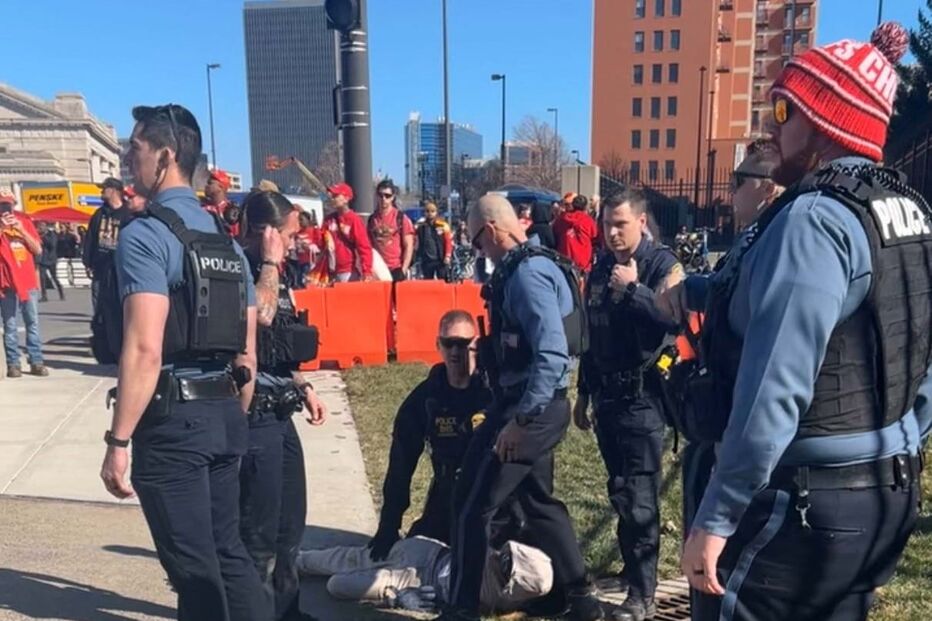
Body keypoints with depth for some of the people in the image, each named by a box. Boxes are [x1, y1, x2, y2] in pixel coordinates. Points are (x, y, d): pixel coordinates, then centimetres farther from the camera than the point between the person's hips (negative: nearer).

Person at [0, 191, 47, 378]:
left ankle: (36, 362, 6)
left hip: (28, 280, 2)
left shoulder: (25, 221, 11)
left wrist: (22, 230, -5)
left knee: (33, 322, 3)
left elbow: (38, 250, 7)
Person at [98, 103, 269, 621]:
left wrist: (118, 441, -16)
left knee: (193, 567, 5)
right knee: (228, 550, 19)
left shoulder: (145, 235, -12)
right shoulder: (227, 239, 12)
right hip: (226, 413, 8)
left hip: (171, 419, -7)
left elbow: (145, 350, -21)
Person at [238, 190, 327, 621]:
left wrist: (303, 388, 17)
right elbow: (259, 316, -34)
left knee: (290, 522, 19)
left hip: (280, 414, 9)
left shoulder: (275, 273, 12)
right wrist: (271, 263, -21)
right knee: (259, 529, 2)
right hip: (254, 418, -9)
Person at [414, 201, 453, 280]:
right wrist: (419, 257, -1)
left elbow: (449, 241, -2)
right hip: (426, 261, 2)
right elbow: (417, 243, 8)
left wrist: (448, 256, -9)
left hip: (441, 260, -2)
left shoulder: (443, 225, -1)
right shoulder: (420, 227, 5)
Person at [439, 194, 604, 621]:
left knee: (471, 506, 2)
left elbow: (552, 355, -28)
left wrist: (519, 419, -27)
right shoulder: (532, 265, 12)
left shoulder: (526, 274, -19)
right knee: (538, 501, 21)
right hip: (538, 406, 10)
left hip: (529, 409, -10)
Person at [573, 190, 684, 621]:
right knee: (620, 493, 16)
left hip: (642, 396, -7)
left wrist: (632, 289, -21)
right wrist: (584, 394, 19)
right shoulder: (600, 270, 12)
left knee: (638, 496, -3)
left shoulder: (663, 264, -7)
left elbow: (676, 318, -24)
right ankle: (635, 569, 33)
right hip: (607, 394, 7)